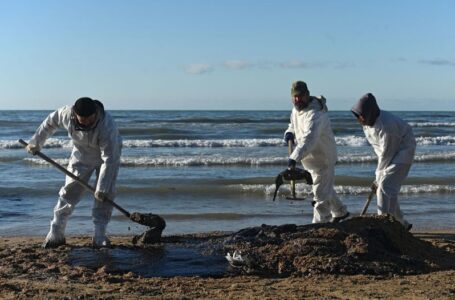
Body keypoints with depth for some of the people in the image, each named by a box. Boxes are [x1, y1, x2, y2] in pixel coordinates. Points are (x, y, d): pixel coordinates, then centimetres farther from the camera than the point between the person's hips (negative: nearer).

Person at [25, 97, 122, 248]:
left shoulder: (107, 126, -41)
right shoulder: (67, 113, -29)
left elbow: (109, 159, -37)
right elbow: (50, 123, -5)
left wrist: (102, 188, -36)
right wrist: (35, 143, 4)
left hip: (110, 153, -3)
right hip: (81, 155, 3)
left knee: (105, 195, -12)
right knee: (69, 192, -1)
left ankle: (99, 236, -4)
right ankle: (56, 233, 6)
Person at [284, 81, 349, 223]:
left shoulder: (315, 114, -31)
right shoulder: (296, 110, 1)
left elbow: (309, 138, -45)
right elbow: (293, 124, 20)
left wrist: (294, 157, -57)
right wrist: (289, 132, -5)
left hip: (323, 158, -10)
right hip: (310, 158, 10)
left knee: (321, 193, -7)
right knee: (325, 188, 26)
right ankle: (340, 212, 46)